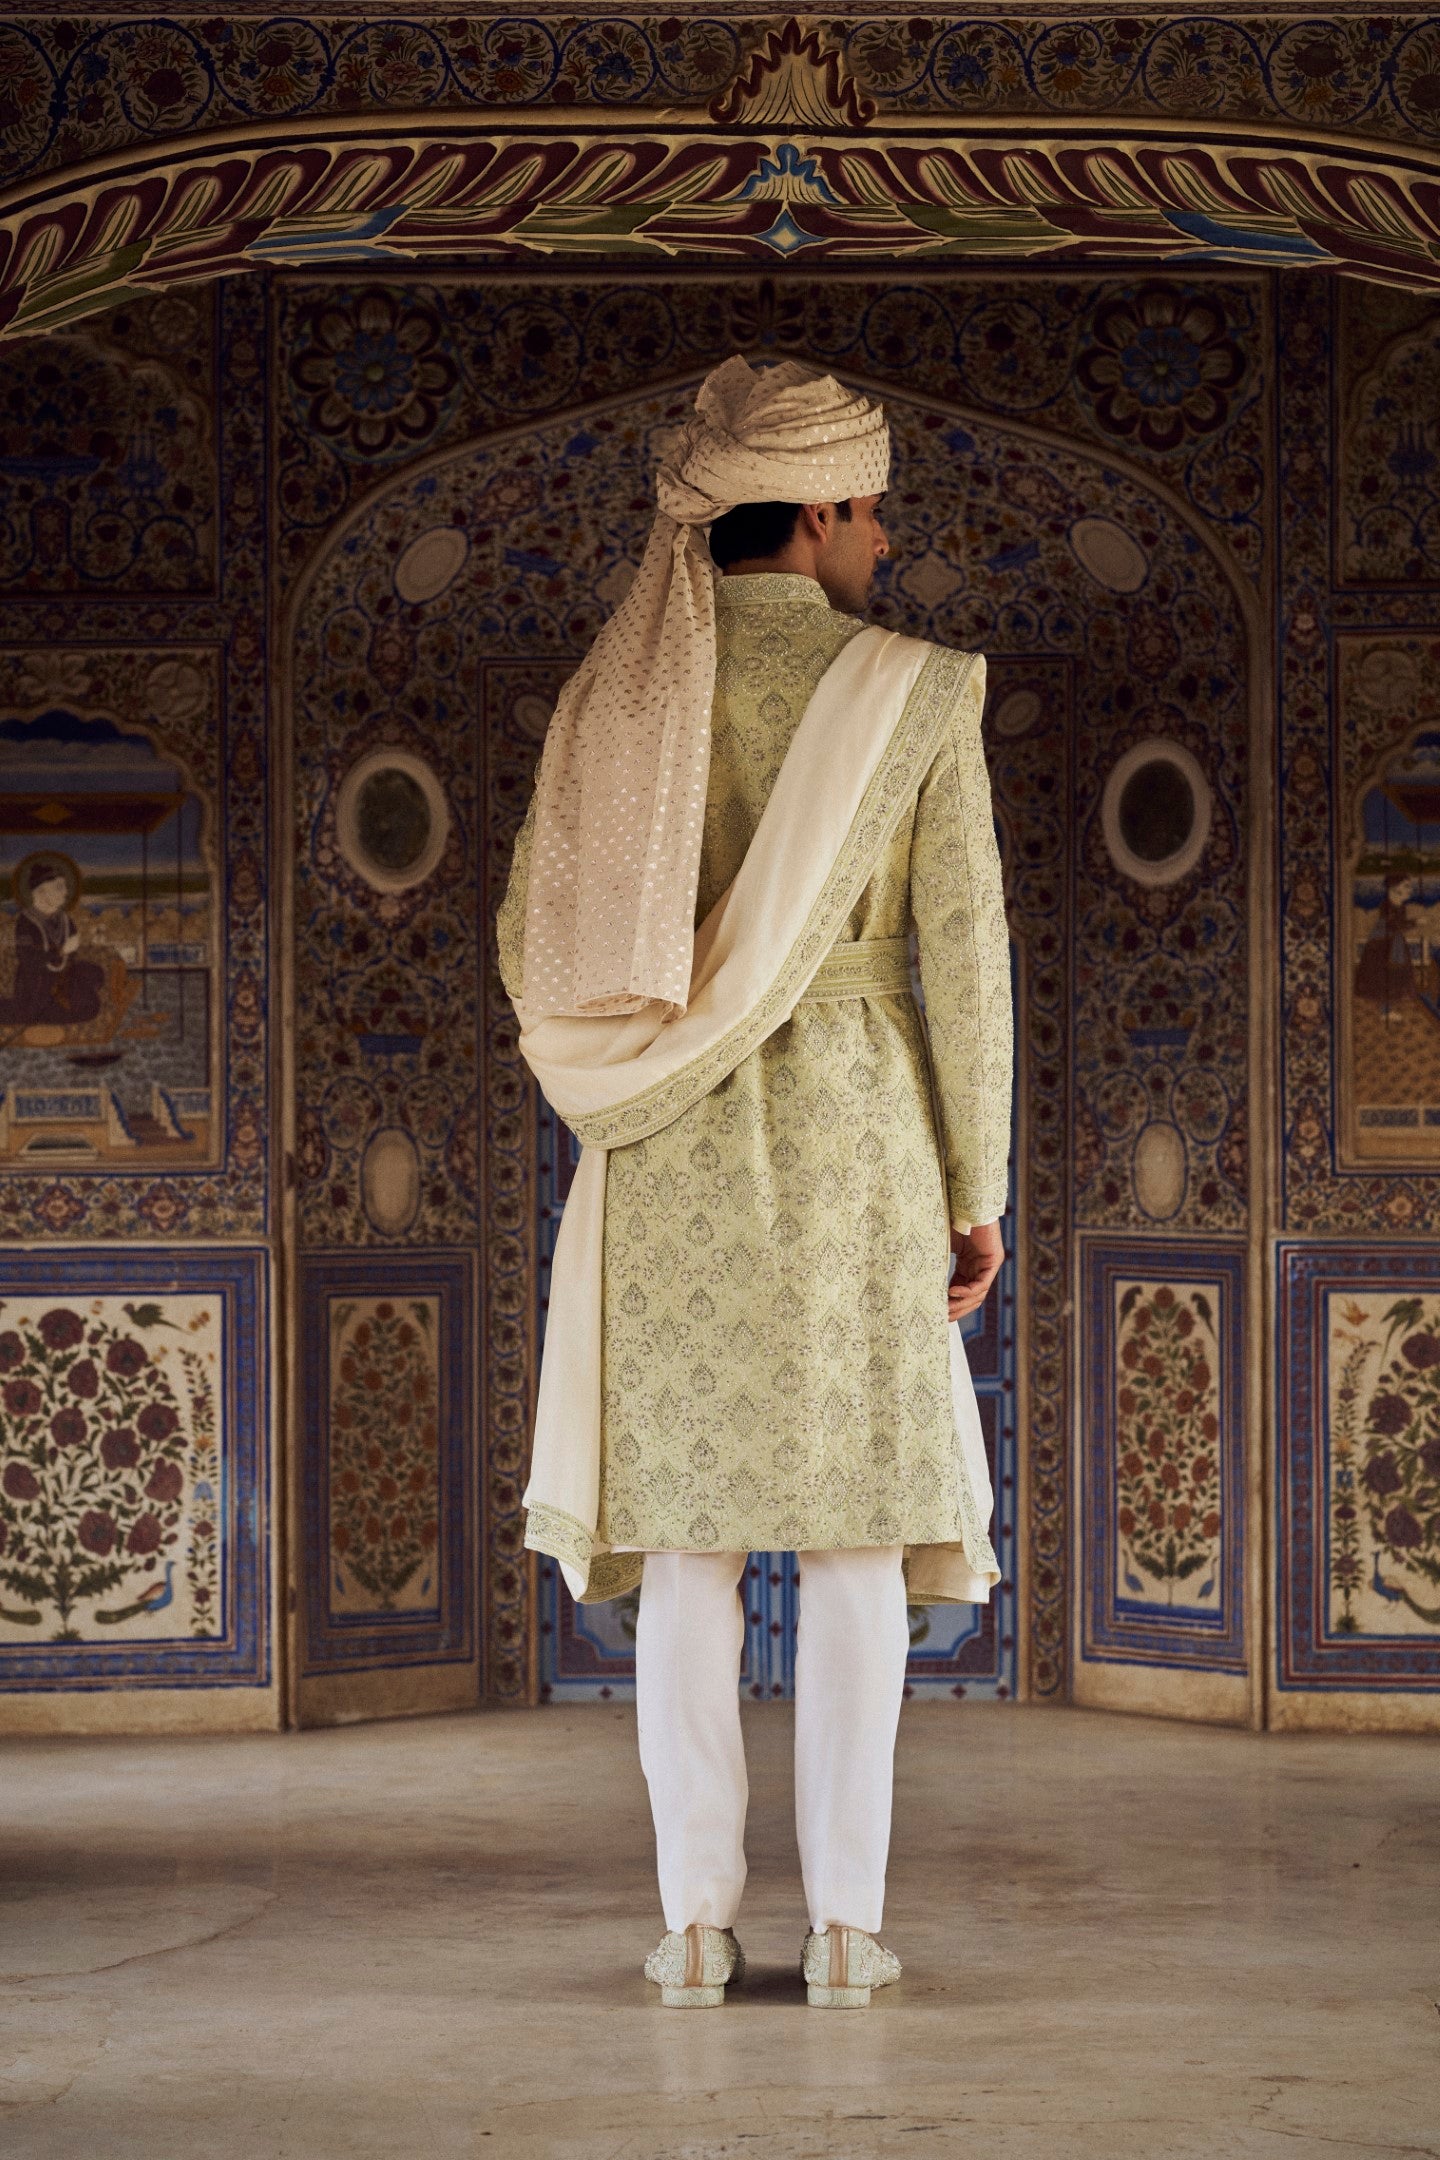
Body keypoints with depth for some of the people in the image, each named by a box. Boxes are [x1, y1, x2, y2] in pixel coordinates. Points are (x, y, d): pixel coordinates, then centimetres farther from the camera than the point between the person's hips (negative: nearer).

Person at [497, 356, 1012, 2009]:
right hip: (853, 1134, -2)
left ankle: (695, 1923, 3)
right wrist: (977, 1190, 2)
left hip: (666, 1151, 2)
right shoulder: (916, 692, -5)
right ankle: (844, 1924, 2)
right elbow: (963, 957, -6)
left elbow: (537, 937, 2)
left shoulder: (618, 690, 1)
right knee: (854, 1532, 4)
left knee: (686, 1540, 5)